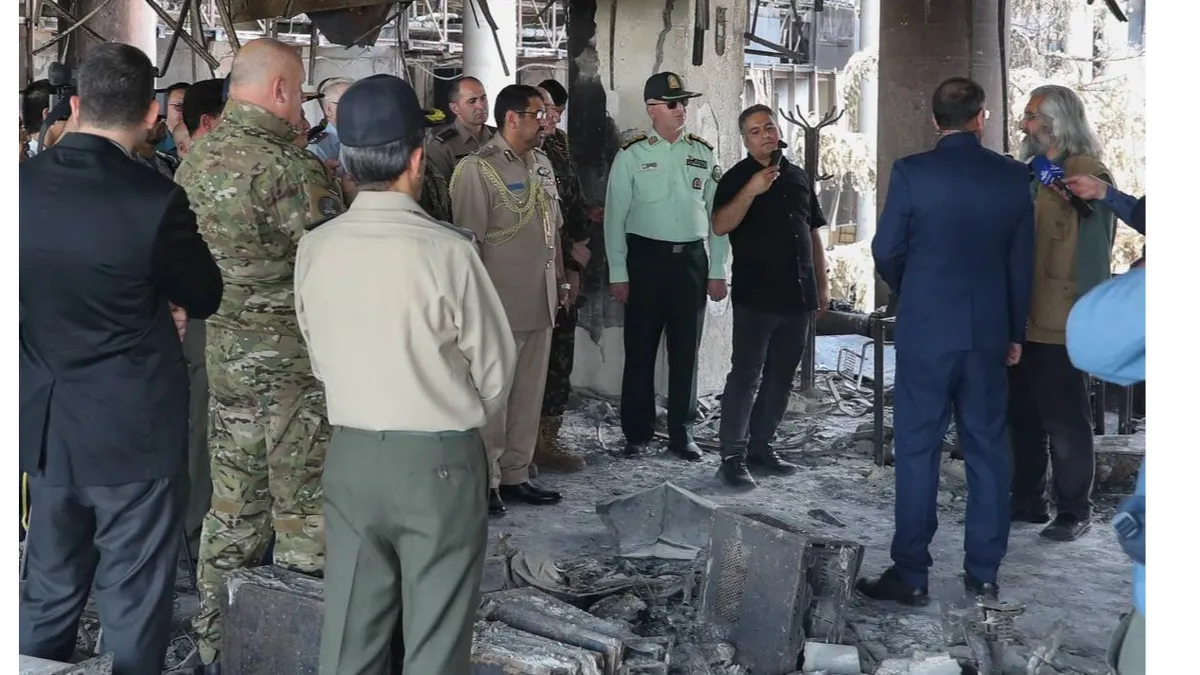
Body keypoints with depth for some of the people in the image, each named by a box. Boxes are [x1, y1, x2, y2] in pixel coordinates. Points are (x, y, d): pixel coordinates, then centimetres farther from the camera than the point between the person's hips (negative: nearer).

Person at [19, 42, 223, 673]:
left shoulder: (23, 184, -6)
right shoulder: (154, 200, -20)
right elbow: (205, 297, -6)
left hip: (44, 427, 5)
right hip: (133, 431, -5)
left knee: (49, 594, 21)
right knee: (133, 611, 9)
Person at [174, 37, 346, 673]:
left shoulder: (194, 160, 7)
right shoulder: (288, 166, -18)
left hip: (224, 353, 8)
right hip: (294, 359, -7)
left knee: (233, 502, 16)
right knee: (304, 509, 3)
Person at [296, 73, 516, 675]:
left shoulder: (314, 248, -4)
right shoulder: (448, 250, -16)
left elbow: (320, 358, 6)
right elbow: (496, 369, -6)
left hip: (349, 453, 4)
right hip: (439, 459, -4)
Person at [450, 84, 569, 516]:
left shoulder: (541, 163, 12)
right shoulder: (478, 168, -11)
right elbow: (469, 240, -12)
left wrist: (560, 279, 18)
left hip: (540, 301, 7)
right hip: (500, 303, -7)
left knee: (530, 393, 12)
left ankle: (515, 475, 23)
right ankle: (486, 482, 11)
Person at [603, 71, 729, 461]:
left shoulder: (703, 153, 7)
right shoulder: (631, 155, -2)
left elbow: (717, 214, 9)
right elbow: (615, 216, -2)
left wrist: (717, 270, 5)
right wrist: (618, 273, -6)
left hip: (692, 258, 3)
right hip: (646, 257, -3)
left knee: (686, 351, 8)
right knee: (640, 350, 3)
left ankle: (681, 432, 19)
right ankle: (637, 434, 14)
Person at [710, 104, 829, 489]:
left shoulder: (798, 177, 15)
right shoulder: (737, 178, -2)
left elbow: (814, 233, 20)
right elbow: (720, 226, -17)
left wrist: (822, 284, 16)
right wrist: (752, 190, -27)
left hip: (797, 296, 6)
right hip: (756, 296, -6)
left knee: (781, 378, 10)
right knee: (746, 375, -6)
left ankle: (760, 447, 20)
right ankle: (732, 457, -2)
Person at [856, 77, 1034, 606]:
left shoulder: (910, 172, -9)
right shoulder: (1014, 176, 0)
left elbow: (886, 251, -4)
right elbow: (1022, 262, 4)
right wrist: (1015, 333, 14)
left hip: (924, 330, -3)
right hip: (988, 332, 3)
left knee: (917, 450, 3)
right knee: (987, 449, 11)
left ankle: (911, 575, 7)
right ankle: (984, 572, 17)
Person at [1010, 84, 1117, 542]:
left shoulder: (1090, 177, -9)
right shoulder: (1030, 175, 12)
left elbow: (1095, 252, -11)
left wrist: (1091, 321, -14)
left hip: (1061, 326, -7)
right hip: (1022, 320, 7)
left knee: (1065, 421, 2)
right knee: (1023, 415, 13)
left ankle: (1074, 511, 12)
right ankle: (1028, 501, 24)